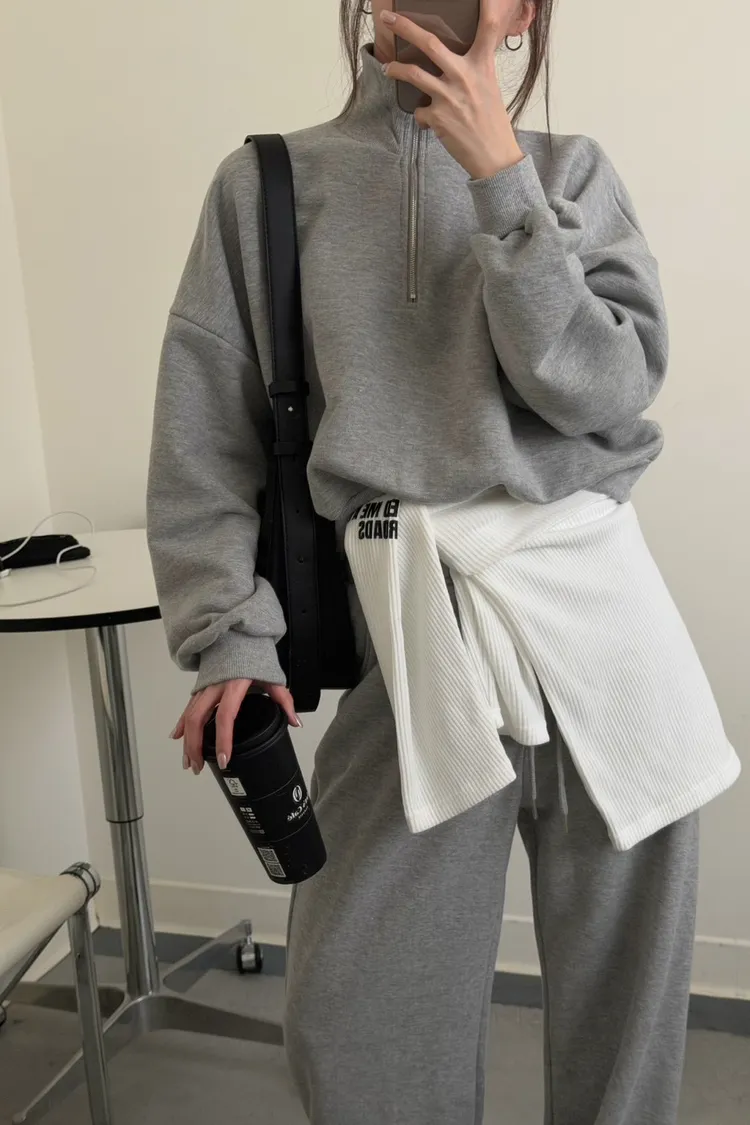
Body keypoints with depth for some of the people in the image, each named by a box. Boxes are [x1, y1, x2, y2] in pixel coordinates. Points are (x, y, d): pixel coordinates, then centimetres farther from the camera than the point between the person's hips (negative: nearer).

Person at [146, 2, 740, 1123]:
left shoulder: (569, 173, 9)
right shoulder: (270, 184, 7)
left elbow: (611, 388, -6)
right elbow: (202, 440, 4)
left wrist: (501, 179, -9)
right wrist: (232, 637, -4)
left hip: (594, 604, 2)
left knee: (625, 979, 13)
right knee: (354, 1014, 4)